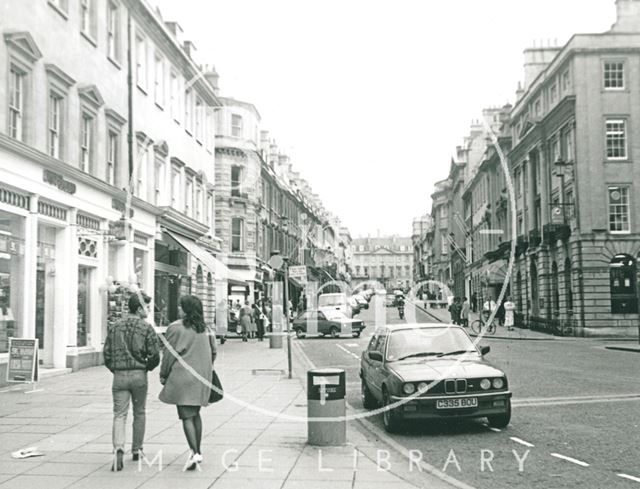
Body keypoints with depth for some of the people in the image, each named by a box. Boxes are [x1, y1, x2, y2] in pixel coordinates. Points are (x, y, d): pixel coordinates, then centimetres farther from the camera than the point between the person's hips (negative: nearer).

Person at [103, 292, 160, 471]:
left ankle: (118, 449, -19)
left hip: (119, 376, 2)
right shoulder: (146, 328, -5)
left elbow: (106, 354, 4)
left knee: (119, 414, 2)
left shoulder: (114, 327, 5)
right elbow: (155, 355, -9)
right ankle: (137, 450, 25)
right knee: (139, 413, 15)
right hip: (139, 375, -2)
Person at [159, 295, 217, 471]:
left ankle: (194, 452, -16)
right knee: (195, 414, 18)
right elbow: (213, 352, 13)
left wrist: (163, 375, 5)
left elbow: (170, 354, -7)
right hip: (201, 378, 6)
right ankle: (197, 451, 22)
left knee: (186, 416, -5)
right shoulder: (205, 329, 8)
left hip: (183, 377, -6)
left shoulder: (176, 328, -10)